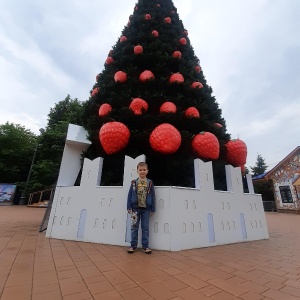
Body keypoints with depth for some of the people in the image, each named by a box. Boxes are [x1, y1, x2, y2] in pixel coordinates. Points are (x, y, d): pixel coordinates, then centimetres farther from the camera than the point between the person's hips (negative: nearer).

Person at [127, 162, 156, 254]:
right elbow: (130, 195, 0)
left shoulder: (150, 183, -2)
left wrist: (152, 209, 0)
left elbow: (153, 196, 0)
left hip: (146, 208, 0)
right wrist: (129, 207, -4)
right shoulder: (134, 182, -2)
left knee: (145, 227, 10)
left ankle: (145, 246, 23)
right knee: (134, 227, 11)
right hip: (135, 208, 0)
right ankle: (133, 245, 24)